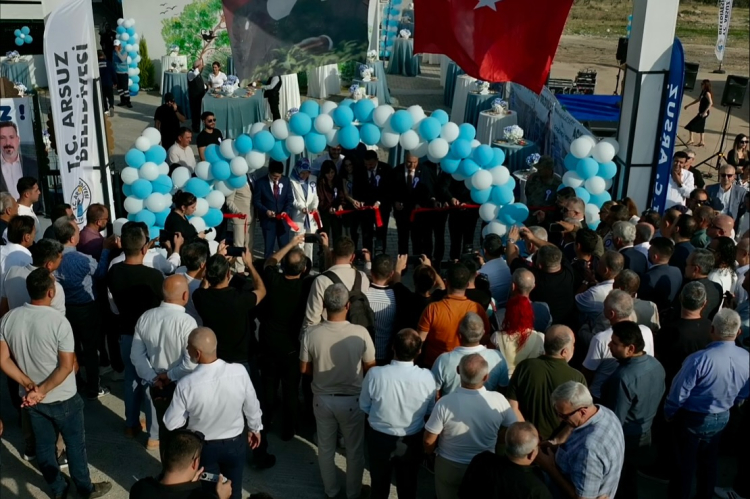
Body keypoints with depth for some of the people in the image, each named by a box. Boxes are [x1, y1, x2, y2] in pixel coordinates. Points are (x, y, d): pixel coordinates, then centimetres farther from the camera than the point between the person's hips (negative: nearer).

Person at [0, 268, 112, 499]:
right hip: (63, 399, -5)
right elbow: (67, 366, -24)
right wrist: (42, 390, -17)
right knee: (75, 444, 16)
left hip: (31, 399, 5)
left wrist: (30, 386, -10)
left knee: (44, 446, 21)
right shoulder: (59, 321, -24)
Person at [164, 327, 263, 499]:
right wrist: (255, 428, 11)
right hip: (235, 443, 1)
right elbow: (252, 406, -8)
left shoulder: (186, 384, -28)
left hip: (204, 446, -1)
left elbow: (171, 423, -15)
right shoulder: (239, 372, -24)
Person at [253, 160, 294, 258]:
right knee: (268, 247, 6)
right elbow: (256, 201, -4)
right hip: (268, 220, -2)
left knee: (285, 247, 8)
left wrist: (286, 211, -15)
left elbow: (290, 199, 3)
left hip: (283, 219, 2)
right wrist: (266, 211, -19)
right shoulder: (260, 182, -5)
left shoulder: (286, 181, 3)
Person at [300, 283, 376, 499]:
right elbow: (370, 368, -8)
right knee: (354, 450, 20)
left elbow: (304, 369, -5)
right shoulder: (360, 333, -22)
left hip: (322, 398, 2)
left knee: (325, 448, 23)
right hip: (352, 400, -1)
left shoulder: (311, 334, -18)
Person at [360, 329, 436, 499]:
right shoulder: (426, 377, -24)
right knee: (408, 485, 25)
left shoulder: (374, 374, -28)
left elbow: (364, 406, -11)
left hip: (379, 438, 0)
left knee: (379, 482, 26)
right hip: (412, 441, 0)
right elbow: (430, 410, -6)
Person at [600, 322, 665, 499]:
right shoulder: (656, 364, -9)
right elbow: (656, 399, 6)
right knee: (630, 475, 27)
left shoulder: (623, 378, -35)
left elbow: (615, 420, -27)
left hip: (624, 439, -7)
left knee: (618, 484, 15)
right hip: (645, 433, 7)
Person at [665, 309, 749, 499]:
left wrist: (668, 413, -4)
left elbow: (679, 393, -23)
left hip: (692, 419, -5)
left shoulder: (700, 359, -33)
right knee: (709, 461, 25)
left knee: (685, 463, 14)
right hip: (721, 419, 5)